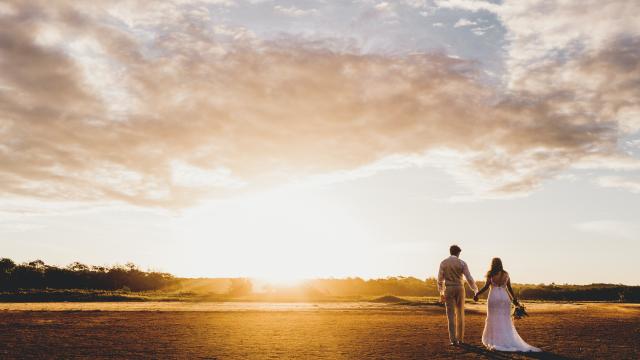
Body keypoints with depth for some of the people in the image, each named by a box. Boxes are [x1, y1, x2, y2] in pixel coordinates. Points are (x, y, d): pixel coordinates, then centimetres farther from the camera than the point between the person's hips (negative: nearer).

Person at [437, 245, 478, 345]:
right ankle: (460, 338, 15)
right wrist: (476, 290, 5)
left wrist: (441, 293, 11)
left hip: (449, 290, 0)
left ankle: (454, 340, -7)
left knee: (451, 315, 0)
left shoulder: (443, 263, 0)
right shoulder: (462, 263, -4)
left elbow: (440, 279, 1)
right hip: (459, 290, 0)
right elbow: (469, 278, -7)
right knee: (460, 315, 12)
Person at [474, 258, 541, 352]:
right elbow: (509, 288, 10)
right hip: (505, 297, 3)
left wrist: (477, 294, -2)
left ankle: (495, 342, 2)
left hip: (494, 297, -3)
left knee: (494, 320, 4)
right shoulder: (506, 274, 8)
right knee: (505, 321, 9)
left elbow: (486, 287, -9)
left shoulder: (491, 274, -3)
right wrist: (514, 299, 18)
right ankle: (509, 341, 5)